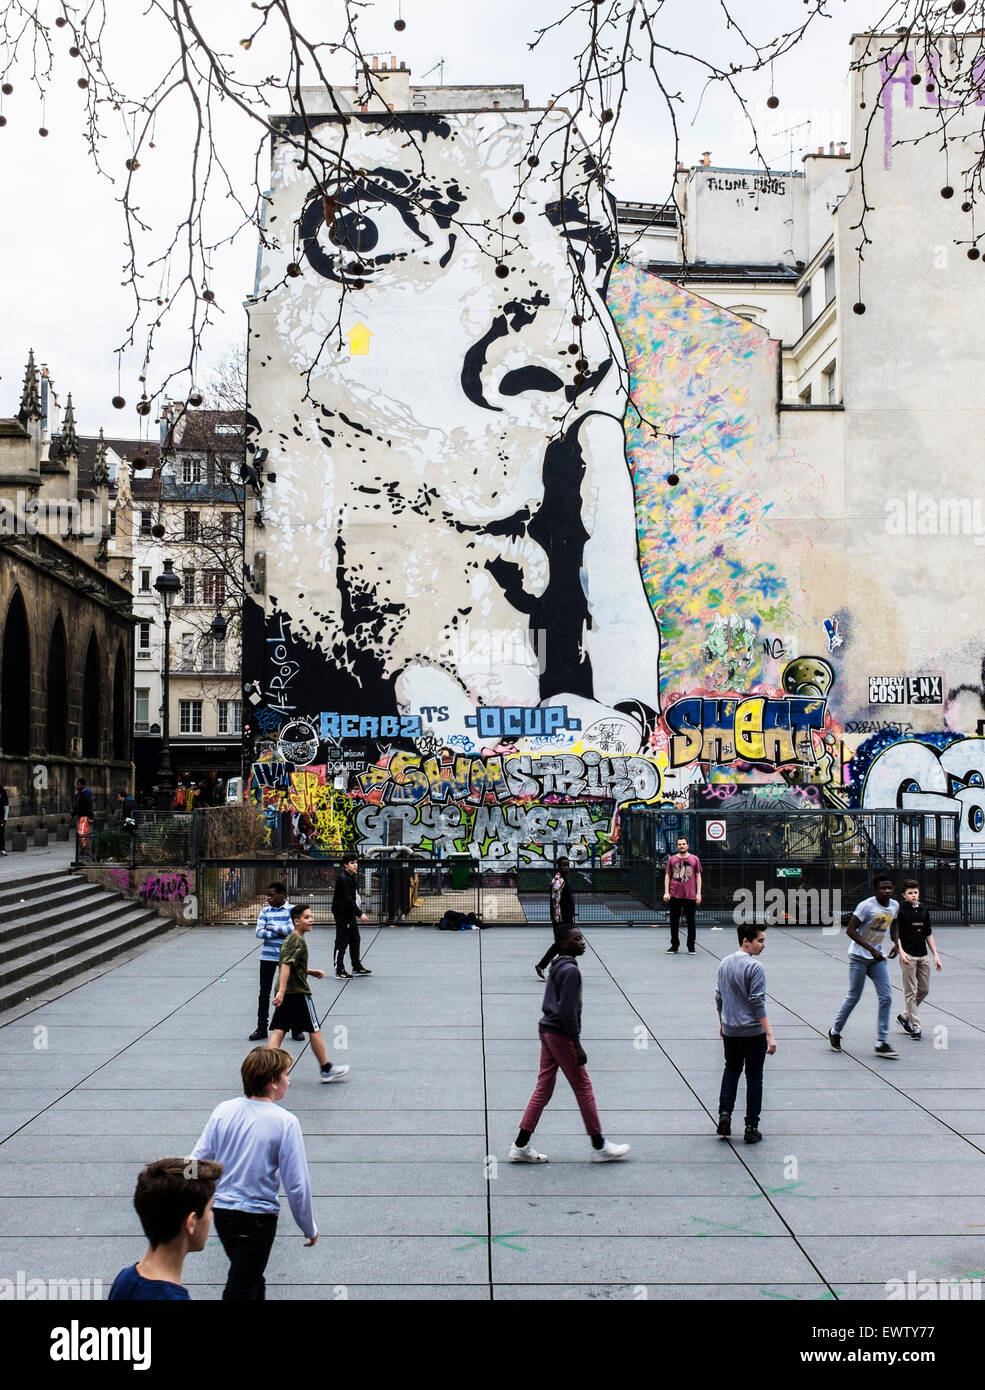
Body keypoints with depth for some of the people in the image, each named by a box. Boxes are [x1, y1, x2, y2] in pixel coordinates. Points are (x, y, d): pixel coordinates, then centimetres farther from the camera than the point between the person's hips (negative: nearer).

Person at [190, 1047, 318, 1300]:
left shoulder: (223, 1110, -4)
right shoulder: (285, 1122, -16)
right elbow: (297, 1185, -14)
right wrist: (309, 1228, -1)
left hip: (220, 1212, 5)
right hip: (258, 1219, -5)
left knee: (252, 1278, 26)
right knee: (239, 1293, 7)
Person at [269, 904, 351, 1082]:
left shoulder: (289, 939, 16)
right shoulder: (299, 941, -14)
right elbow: (286, 965, -25)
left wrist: (311, 972, 23)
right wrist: (282, 991, -31)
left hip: (284, 993, 9)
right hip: (298, 992, -9)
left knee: (278, 1030, 3)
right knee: (314, 1030, 4)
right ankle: (326, 1069, 14)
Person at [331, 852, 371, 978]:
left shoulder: (352, 877, 11)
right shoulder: (342, 878, -19)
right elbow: (347, 899, -24)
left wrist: (359, 912, 15)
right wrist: (360, 913, -24)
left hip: (351, 914, 10)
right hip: (342, 914, -10)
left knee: (355, 940, 17)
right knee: (342, 942, -4)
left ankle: (357, 967, 29)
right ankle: (339, 971, 1)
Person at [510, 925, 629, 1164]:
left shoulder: (557, 966, 13)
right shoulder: (570, 970, -17)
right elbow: (567, 1010, -22)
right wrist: (577, 1045, -19)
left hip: (547, 1030, 9)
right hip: (561, 1035, -9)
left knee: (543, 1088, 11)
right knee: (583, 1087, 1)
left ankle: (521, 1146, 11)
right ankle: (599, 1147, 11)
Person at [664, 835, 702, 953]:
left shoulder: (694, 859, 5)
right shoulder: (672, 859, 6)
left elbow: (698, 877, 7)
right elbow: (667, 876, 9)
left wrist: (698, 893, 0)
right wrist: (666, 892, 0)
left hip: (690, 896, -1)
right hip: (674, 896, 1)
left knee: (690, 921, 3)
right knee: (674, 922, 5)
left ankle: (691, 946, 12)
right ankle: (674, 945, 15)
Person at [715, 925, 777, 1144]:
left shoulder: (724, 963, 4)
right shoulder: (754, 967, -17)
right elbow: (758, 1004, -21)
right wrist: (770, 1035, -20)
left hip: (730, 1030, 6)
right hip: (753, 1032, -6)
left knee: (731, 1070, 23)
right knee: (754, 1077, 6)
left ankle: (724, 1113, 9)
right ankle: (751, 1127, 10)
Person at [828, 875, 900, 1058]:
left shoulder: (894, 905, 2)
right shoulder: (867, 906, -19)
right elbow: (850, 930, -19)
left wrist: (896, 944, 7)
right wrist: (872, 950, -24)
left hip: (878, 957, 6)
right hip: (859, 956, -6)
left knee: (886, 997, -4)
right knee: (854, 997, 1)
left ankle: (882, 1043, 0)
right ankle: (835, 1031, 22)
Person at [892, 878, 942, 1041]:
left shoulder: (923, 910, 12)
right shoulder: (900, 911, -5)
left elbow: (928, 934, 17)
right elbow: (895, 933, -8)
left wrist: (935, 955, 13)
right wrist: (901, 951, -21)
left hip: (923, 956, 6)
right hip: (908, 956, -6)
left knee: (924, 990, 10)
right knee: (911, 992, -4)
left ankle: (904, 1016, 27)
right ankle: (915, 1027, 0)